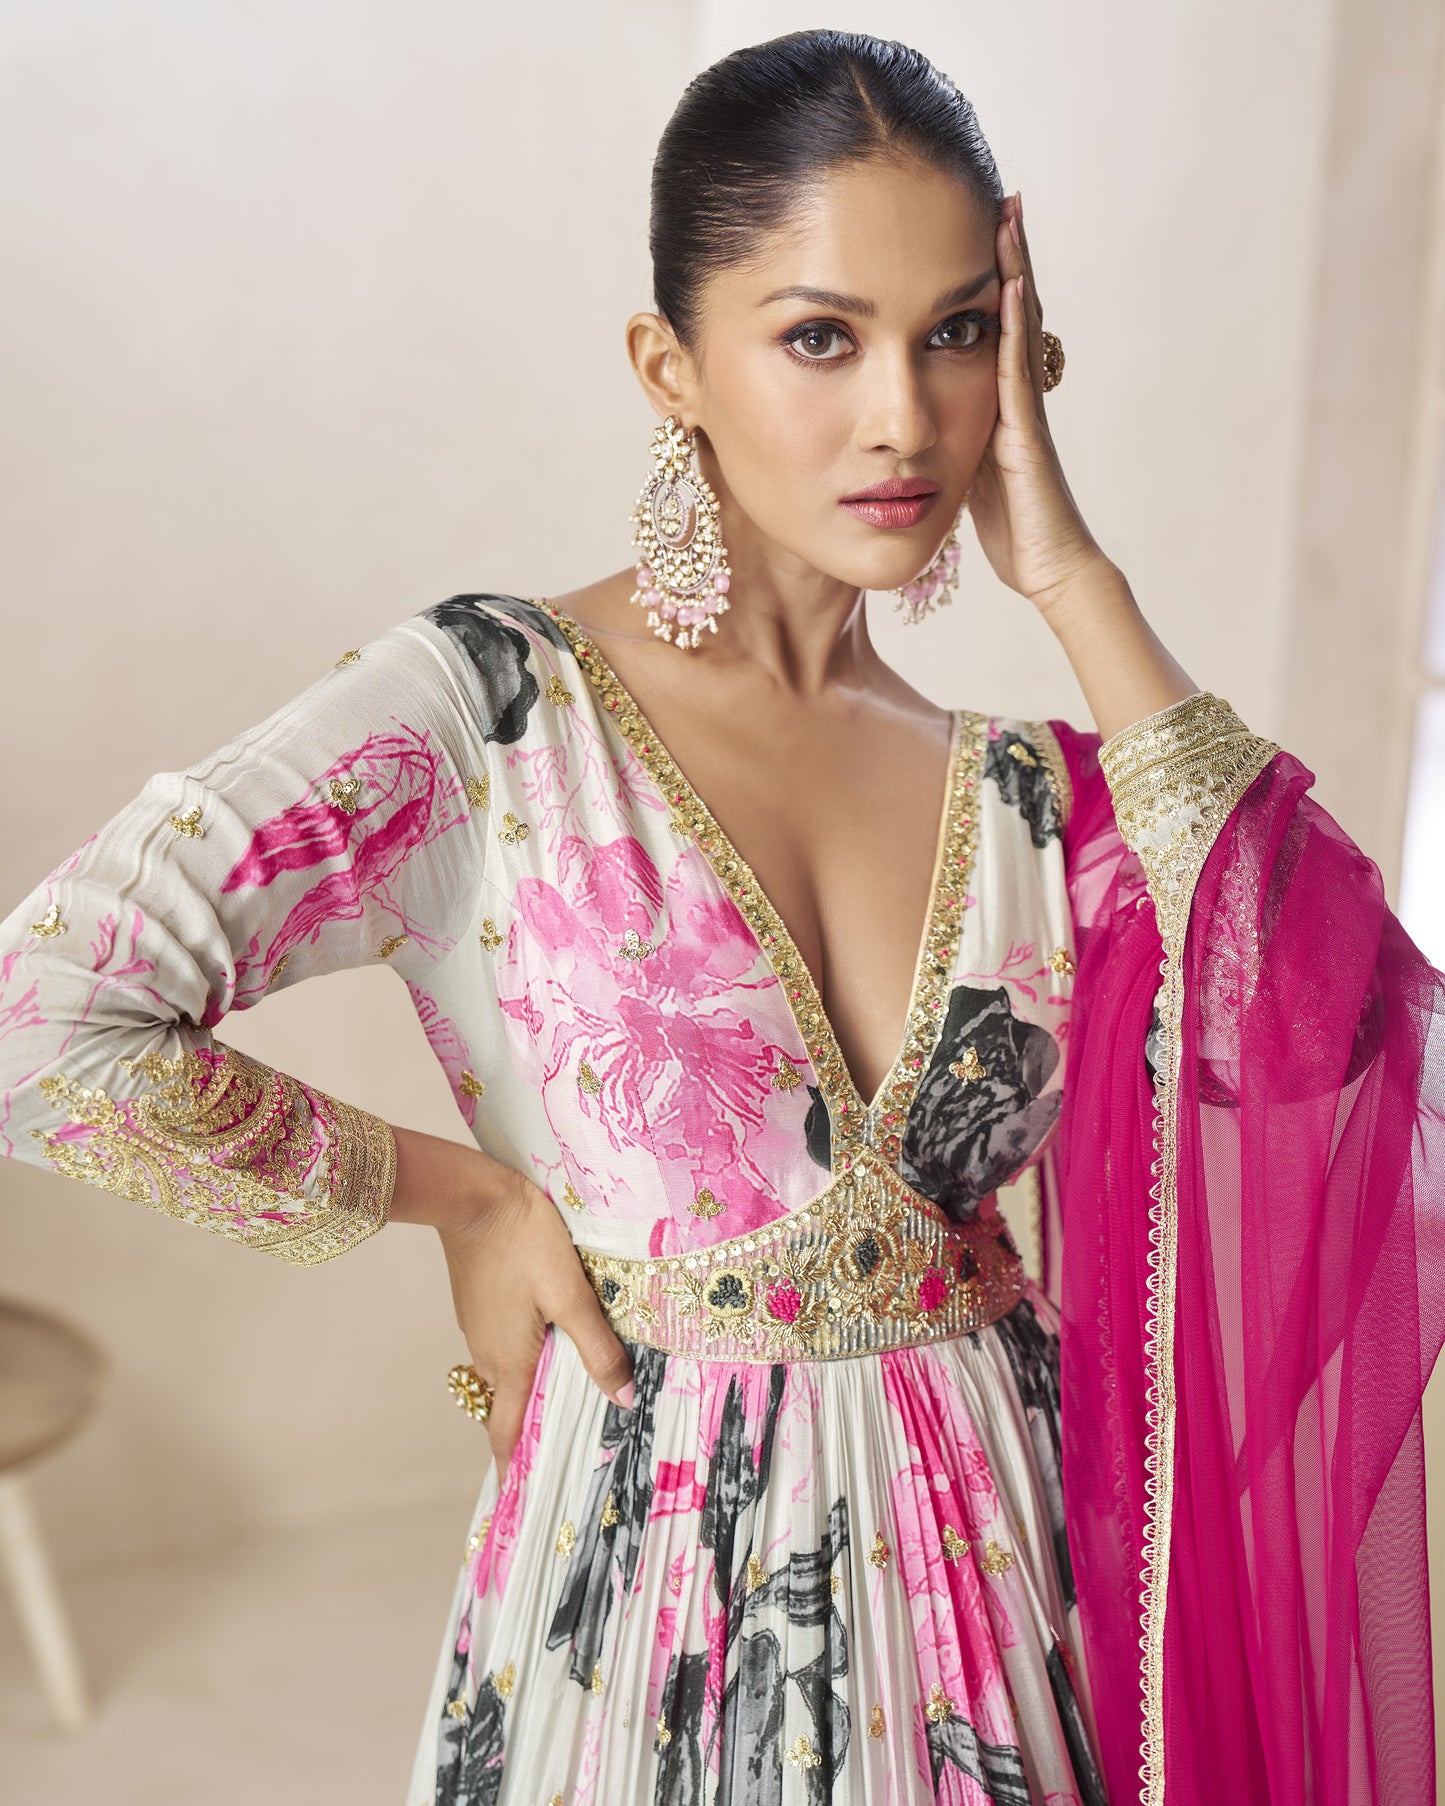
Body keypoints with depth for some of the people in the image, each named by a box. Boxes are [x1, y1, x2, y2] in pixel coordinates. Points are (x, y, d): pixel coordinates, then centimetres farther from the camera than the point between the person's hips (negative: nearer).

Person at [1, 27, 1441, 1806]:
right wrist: (459, 1193, -13)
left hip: (1003, 1560, 4)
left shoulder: (1023, 790, 0)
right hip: (656, 1583, -4)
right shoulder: (494, 704, -15)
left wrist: (1074, 583, -15)